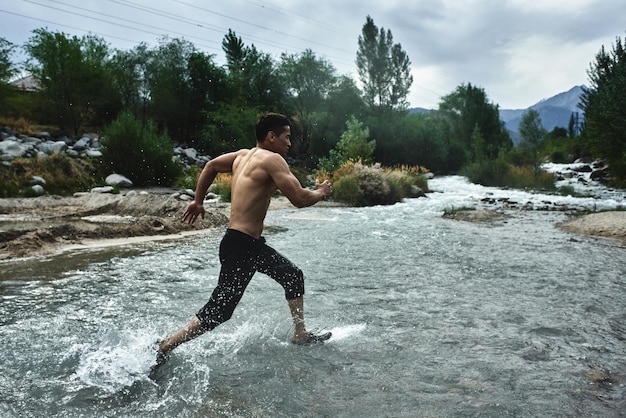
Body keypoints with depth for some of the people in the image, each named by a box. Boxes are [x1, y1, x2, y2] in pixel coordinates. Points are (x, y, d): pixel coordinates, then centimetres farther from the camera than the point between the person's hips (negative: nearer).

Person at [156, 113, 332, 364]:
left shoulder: (243, 155, 11)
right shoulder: (272, 159, -15)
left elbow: (211, 166, 22)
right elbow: (299, 199, -20)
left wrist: (198, 201, 28)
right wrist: (320, 193, 1)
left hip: (252, 244, 10)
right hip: (240, 246, -10)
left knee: (293, 276, 18)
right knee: (220, 310, -1)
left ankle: (300, 335, 29)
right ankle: (165, 347, 11)